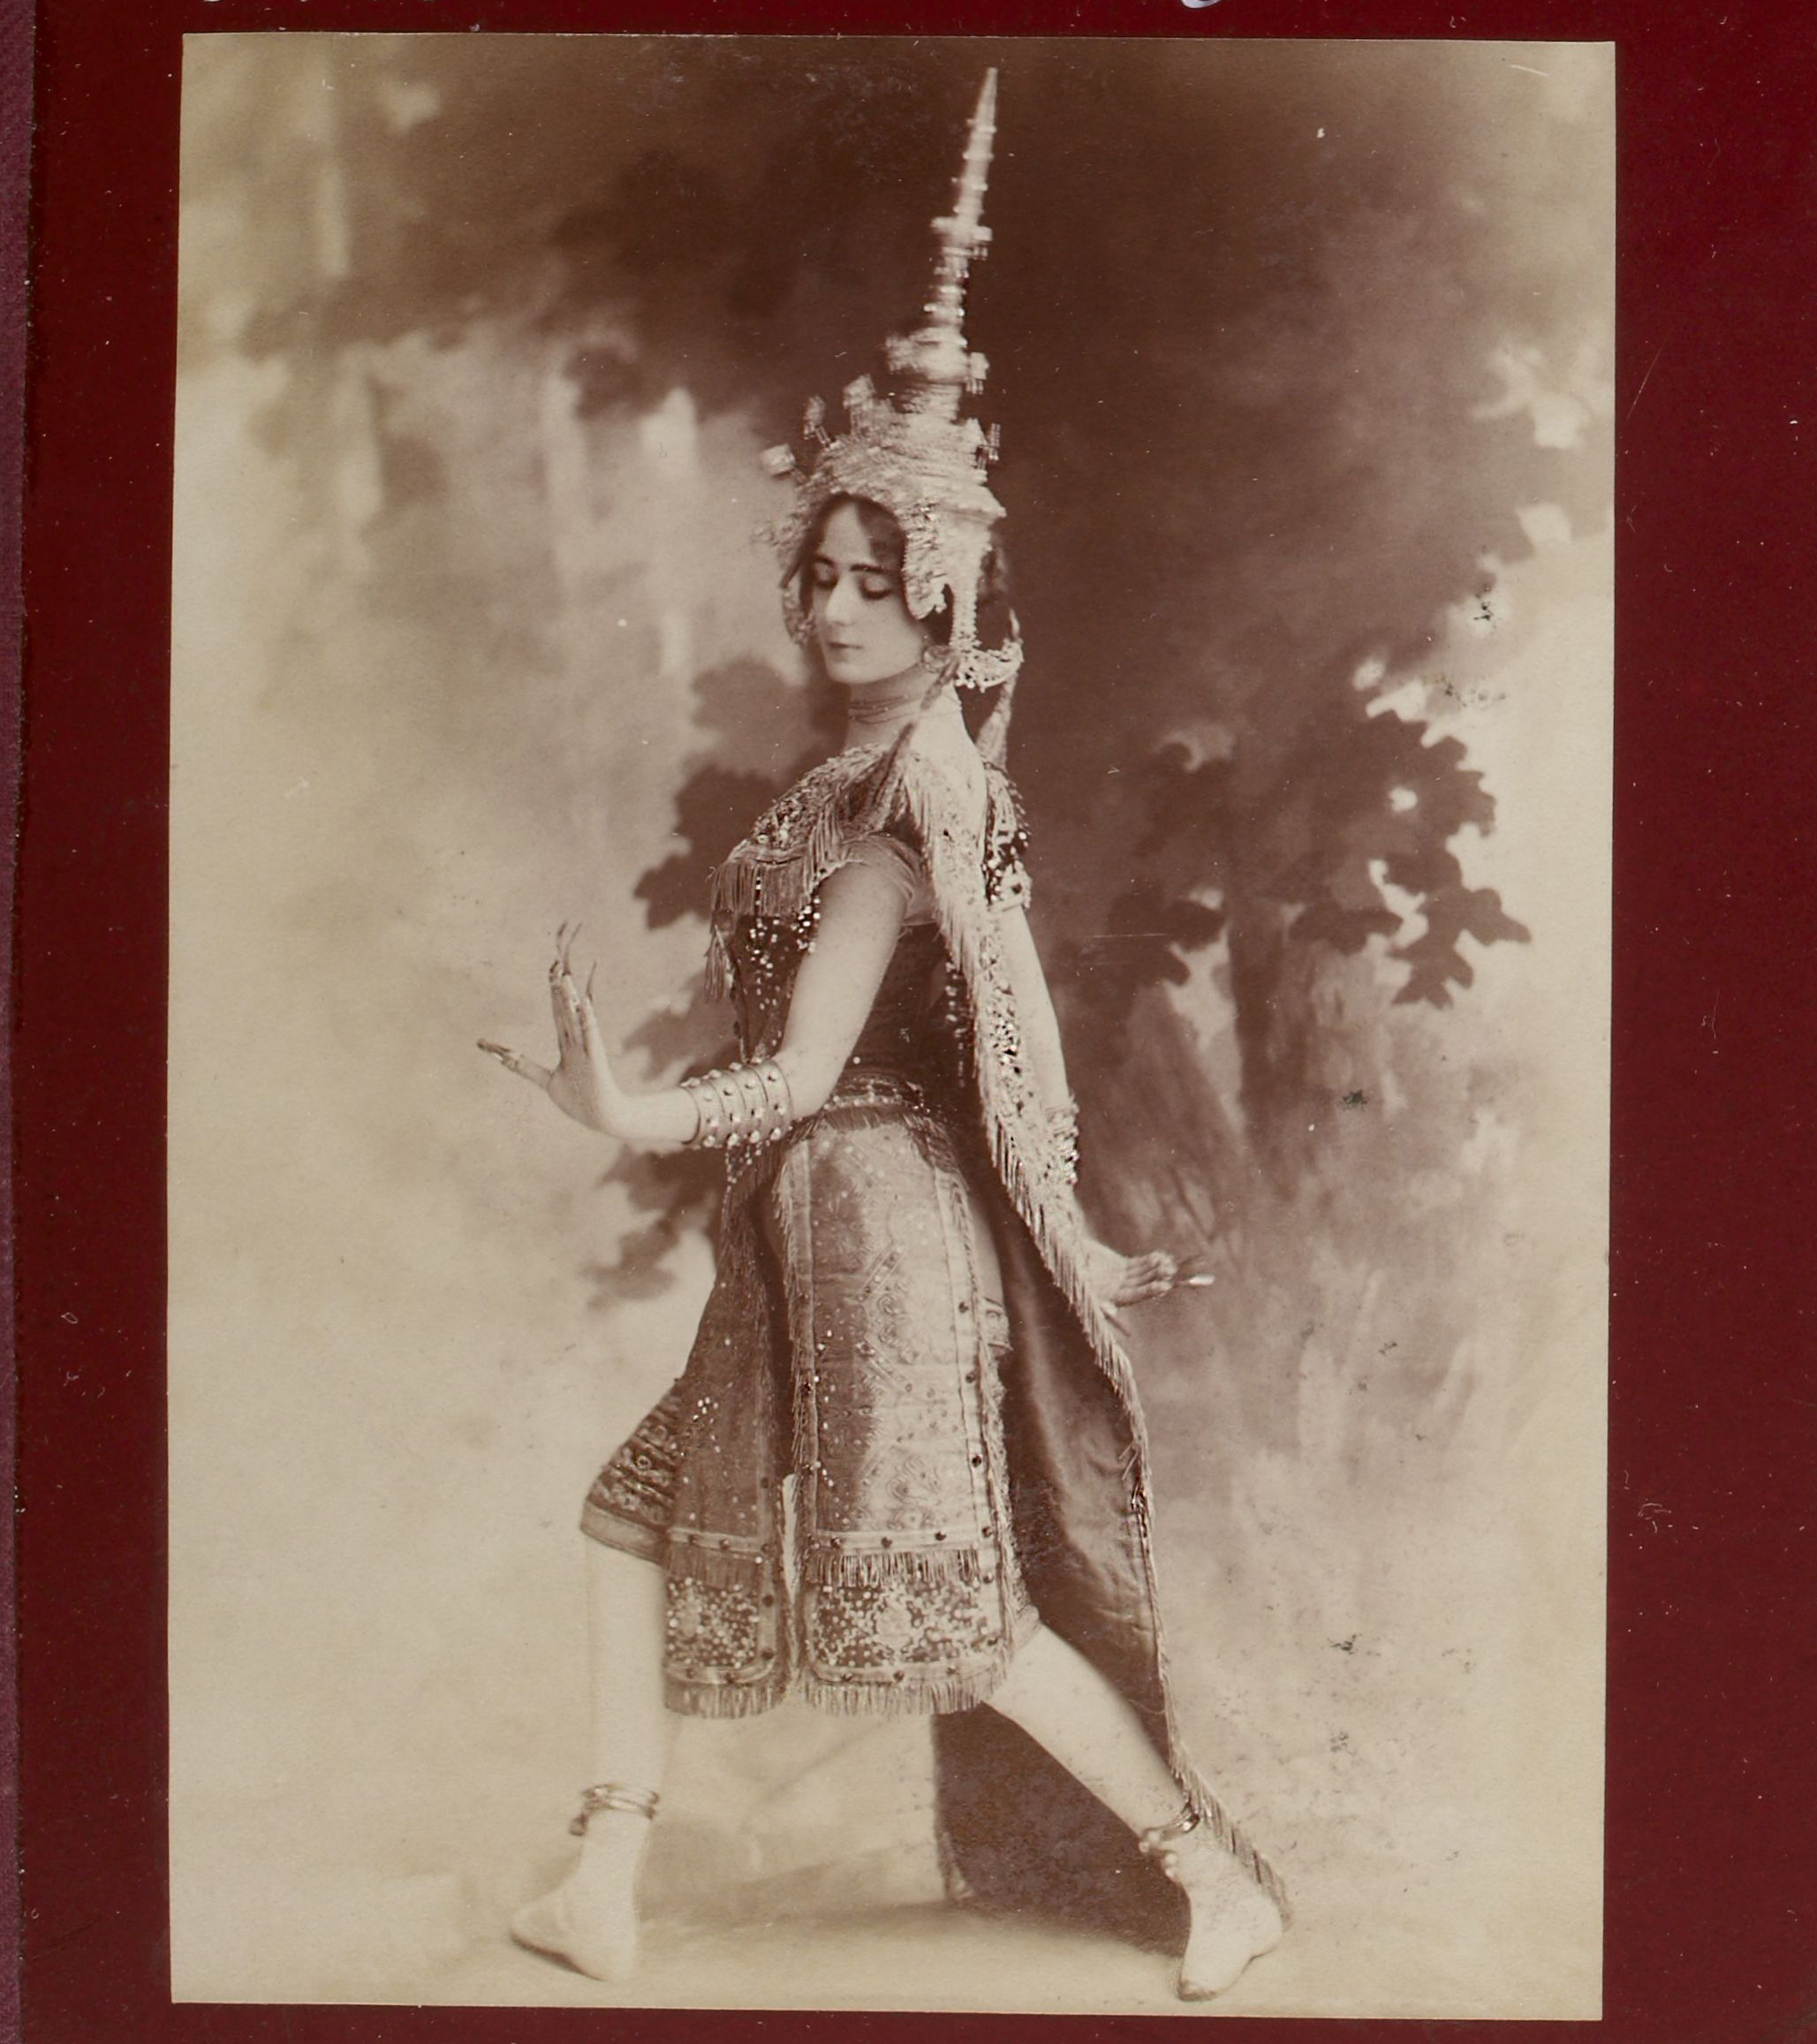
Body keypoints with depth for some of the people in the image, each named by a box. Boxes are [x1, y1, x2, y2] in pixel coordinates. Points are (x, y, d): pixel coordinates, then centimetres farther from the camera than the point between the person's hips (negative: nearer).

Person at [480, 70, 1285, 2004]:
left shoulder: (899, 807, -17)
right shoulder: (909, 776, 11)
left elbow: (798, 1075, -22)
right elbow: (1001, 1043, 13)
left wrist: (634, 1113, -34)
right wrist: (1070, 1236, 16)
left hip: (877, 1217, -10)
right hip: (807, 1227, 10)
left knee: (947, 1599, -3)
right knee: (645, 1512, 13)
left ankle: (1213, 1869, 11)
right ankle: (602, 1896, 19)